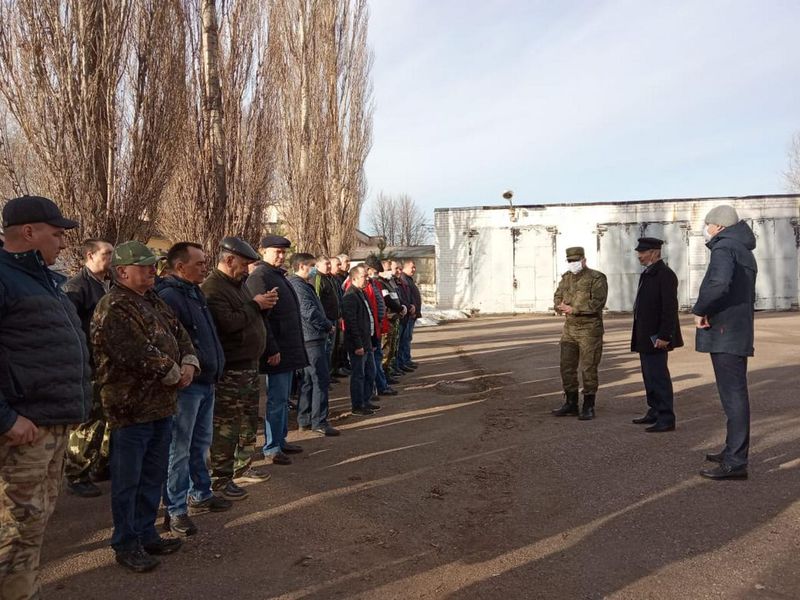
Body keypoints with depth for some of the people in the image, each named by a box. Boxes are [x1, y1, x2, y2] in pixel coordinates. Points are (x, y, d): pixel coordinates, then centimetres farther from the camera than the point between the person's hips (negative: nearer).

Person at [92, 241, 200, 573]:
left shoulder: (155, 302, 13)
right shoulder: (112, 310, -18)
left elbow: (180, 334, 15)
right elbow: (139, 355, -26)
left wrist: (189, 364, -5)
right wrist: (175, 374, -14)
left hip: (162, 405, 9)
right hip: (130, 408, -9)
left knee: (153, 477, 18)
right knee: (127, 482, 6)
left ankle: (146, 534, 33)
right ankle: (127, 545, 19)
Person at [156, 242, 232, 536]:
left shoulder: (195, 292, 14)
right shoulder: (168, 296, -17)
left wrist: (215, 367, 18)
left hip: (206, 382, 9)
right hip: (186, 385, -9)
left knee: (201, 444, 21)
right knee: (179, 450, 1)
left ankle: (201, 493, 36)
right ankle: (175, 510, 12)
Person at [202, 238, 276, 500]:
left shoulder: (239, 284, 15)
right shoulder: (213, 288, -16)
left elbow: (250, 317, 22)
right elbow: (228, 323, -27)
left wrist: (263, 304, 2)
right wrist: (255, 305, -15)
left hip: (250, 365, 10)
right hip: (230, 370, -10)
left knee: (249, 421, 19)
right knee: (226, 426, -2)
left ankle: (243, 467, 33)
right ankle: (220, 479, 8)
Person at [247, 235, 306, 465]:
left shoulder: (279, 275, 17)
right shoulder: (259, 277, -13)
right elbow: (260, 317, -20)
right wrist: (272, 350, -21)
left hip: (289, 348, 10)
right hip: (277, 350, -9)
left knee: (283, 398, 16)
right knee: (277, 399, -3)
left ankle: (281, 440, 27)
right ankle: (271, 449, 6)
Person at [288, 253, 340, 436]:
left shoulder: (303, 285, 19)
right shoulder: (298, 285, -14)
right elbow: (310, 312, -22)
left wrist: (328, 324, 8)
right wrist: (328, 326, -10)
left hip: (309, 338, 11)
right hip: (312, 338, -11)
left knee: (308, 379, 15)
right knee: (321, 380, -7)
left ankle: (304, 420, 22)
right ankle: (319, 423, -4)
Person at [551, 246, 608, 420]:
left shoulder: (597, 278, -8)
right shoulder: (566, 278, 12)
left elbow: (597, 302, -18)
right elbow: (558, 296, 11)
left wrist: (574, 309, -21)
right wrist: (561, 306, -13)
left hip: (590, 329, -6)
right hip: (569, 328, 6)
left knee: (588, 369, -2)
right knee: (567, 367, 9)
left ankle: (588, 407, 7)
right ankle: (571, 404, 21)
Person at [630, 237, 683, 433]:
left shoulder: (665, 274, -14)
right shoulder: (647, 274, 15)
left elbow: (670, 308, -20)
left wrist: (664, 336, -23)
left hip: (656, 337, -10)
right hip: (645, 336, 10)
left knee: (658, 376, -6)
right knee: (650, 376, 16)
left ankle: (666, 419, 0)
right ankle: (655, 412, 27)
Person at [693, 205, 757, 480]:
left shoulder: (724, 248, -12)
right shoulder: (744, 252, 20)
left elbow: (719, 283, -31)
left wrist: (700, 310, -18)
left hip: (724, 333, -10)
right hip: (740, 333, 10)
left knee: (733, 395, -8)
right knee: (735, 393, 17)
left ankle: (735, 462, -5)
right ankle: (733, 450, 29)